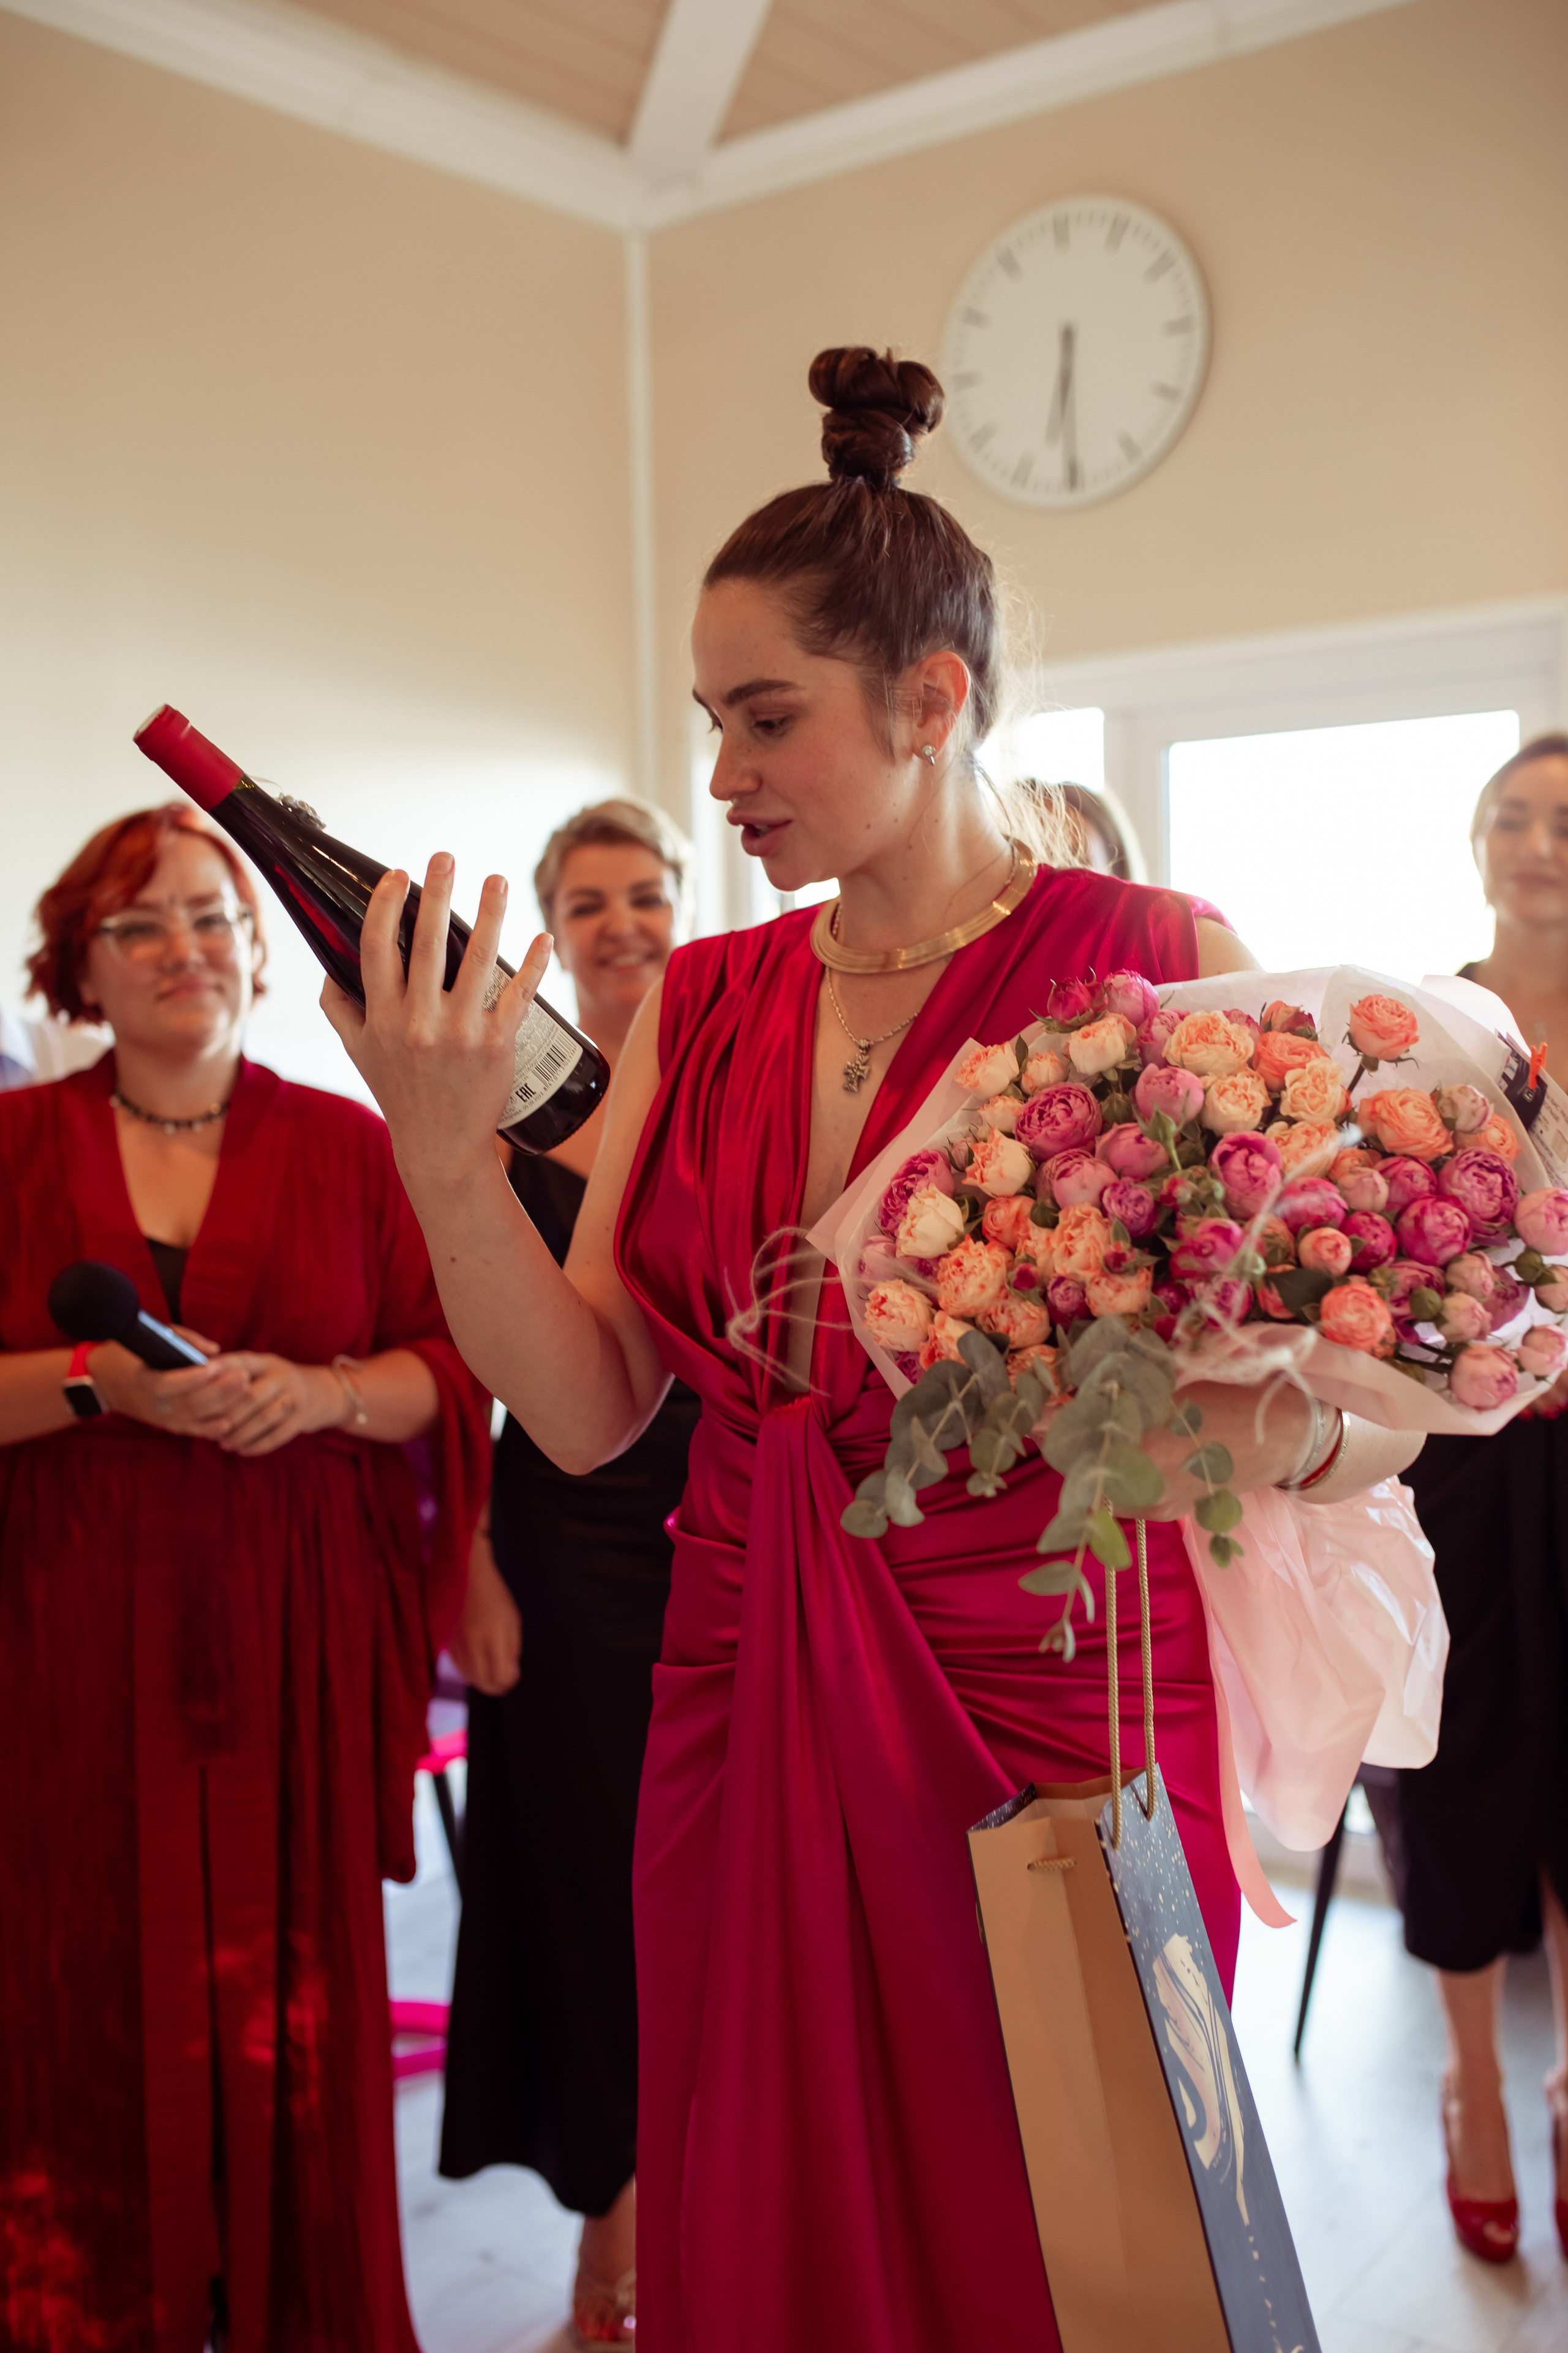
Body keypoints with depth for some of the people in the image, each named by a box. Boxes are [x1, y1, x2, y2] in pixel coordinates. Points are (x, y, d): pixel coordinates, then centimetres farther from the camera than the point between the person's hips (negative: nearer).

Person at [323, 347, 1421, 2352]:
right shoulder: (699, 1003, 6)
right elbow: (588, 1408, -1)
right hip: (746, 1728, 4)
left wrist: (1271, 1426, -28)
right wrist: (444, 1149, -14)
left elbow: (1385, 1409, -5)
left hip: (1042, 1725, -3)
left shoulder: (1160, 966, -7)